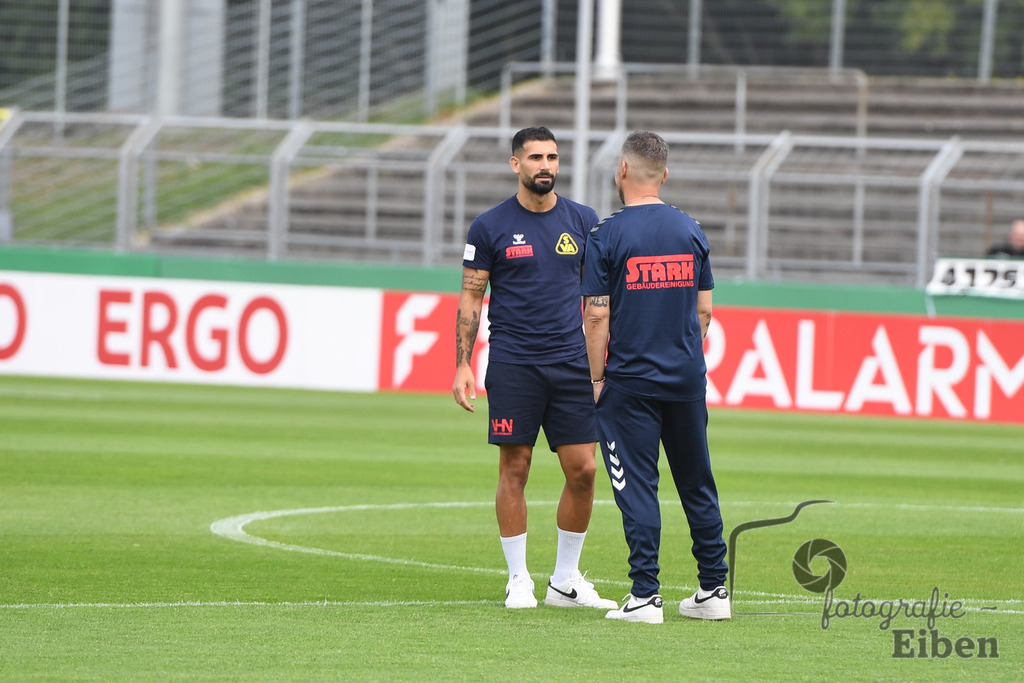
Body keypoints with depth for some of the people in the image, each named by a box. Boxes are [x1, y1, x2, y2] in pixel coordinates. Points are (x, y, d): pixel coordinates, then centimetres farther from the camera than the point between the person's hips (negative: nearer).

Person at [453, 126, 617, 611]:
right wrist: (463, 366, -4)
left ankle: (566, 581, 12)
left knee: (583, 470, -1)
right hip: (512, 365, -2)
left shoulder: (583, 221, 7)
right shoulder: (490, 226, 0)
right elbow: (470, 299, 3)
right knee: (514, 470, -1)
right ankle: (518, 580, 9)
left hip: (571, 364, 3)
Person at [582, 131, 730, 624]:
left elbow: (597, 316, -10)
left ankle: (645, 597, -6)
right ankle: (714, 590, 16)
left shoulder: (607, 235, -9)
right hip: (687, 379, 4)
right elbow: (703, 309, 8)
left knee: (637, 487, -2)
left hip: (631, 381, -4)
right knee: (697, 486, 12)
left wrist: (597, 379, -3)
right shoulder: (690, 231, 5)